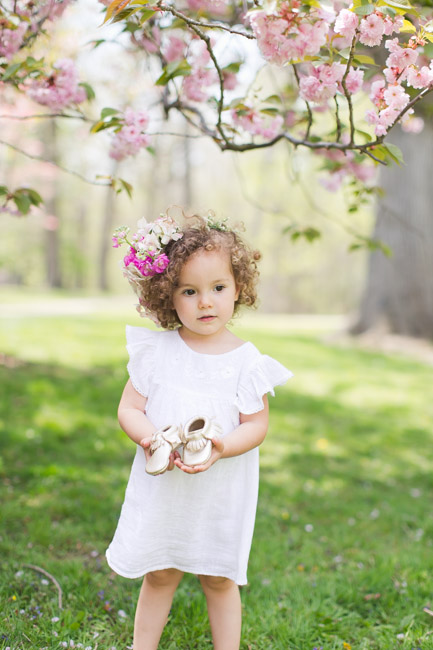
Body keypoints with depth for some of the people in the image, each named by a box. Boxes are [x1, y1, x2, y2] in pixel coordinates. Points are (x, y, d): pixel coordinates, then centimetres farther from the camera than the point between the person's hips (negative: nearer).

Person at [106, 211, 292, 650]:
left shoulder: (246, 360, -8)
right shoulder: (156, 350, -5)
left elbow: (256, 425, -6)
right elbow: (128, 408, -3)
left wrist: (222, 447, -24)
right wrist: (150, 438, -23)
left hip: (221, 493, -1)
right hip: (161, 487, 1)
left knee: (219, 579, 13)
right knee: (159, 575, 16)